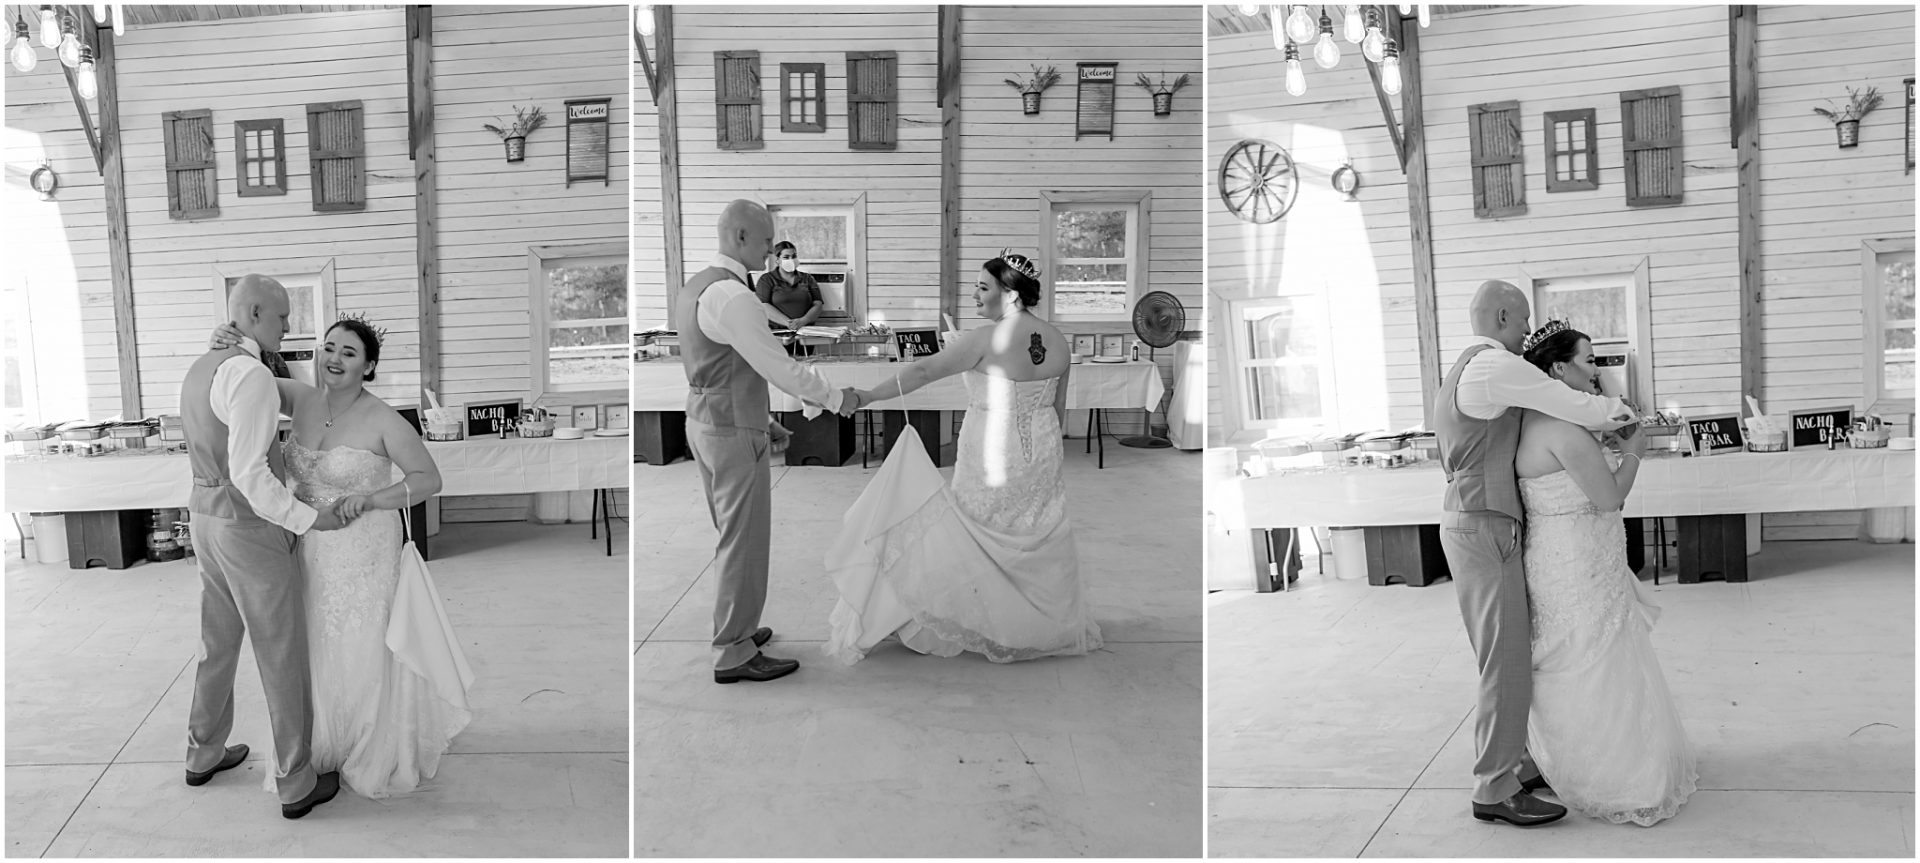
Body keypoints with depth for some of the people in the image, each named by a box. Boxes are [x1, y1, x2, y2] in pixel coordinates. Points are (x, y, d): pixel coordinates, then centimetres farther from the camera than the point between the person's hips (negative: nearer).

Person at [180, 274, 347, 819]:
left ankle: (204, 754, 41)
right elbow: (249, 473, -29)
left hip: (208, 517, 9)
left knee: (218, 642, 25)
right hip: (250, 528, -9)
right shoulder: (251, 375, -24)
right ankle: (296, 784, 9)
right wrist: (308, 520, -22)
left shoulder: (201, 370, 10)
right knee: (283, 653, 1)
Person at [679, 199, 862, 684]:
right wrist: (837, 399, -7)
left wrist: (762, 421, 20)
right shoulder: (732, 296, -22)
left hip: (705, 425, 10)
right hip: (735, 435, -10)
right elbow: (778, 368, -21)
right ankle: (734, 655, 7)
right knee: (746, 542, -1)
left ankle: (733, 629, 32)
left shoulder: (695, 289, 11)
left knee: (733, 536, 21)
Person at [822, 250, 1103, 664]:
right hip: (1041, 457, 6)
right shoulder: (1057, 340, -1)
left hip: (991, 456, -6)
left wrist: (870, 395, -17)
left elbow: (925, 371, -21)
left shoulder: (988, 338, -20)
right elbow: (1059, 408, 8)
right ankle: (1050, 626, 30)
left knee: (981, 543, 10)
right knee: (1039, 544, 18)